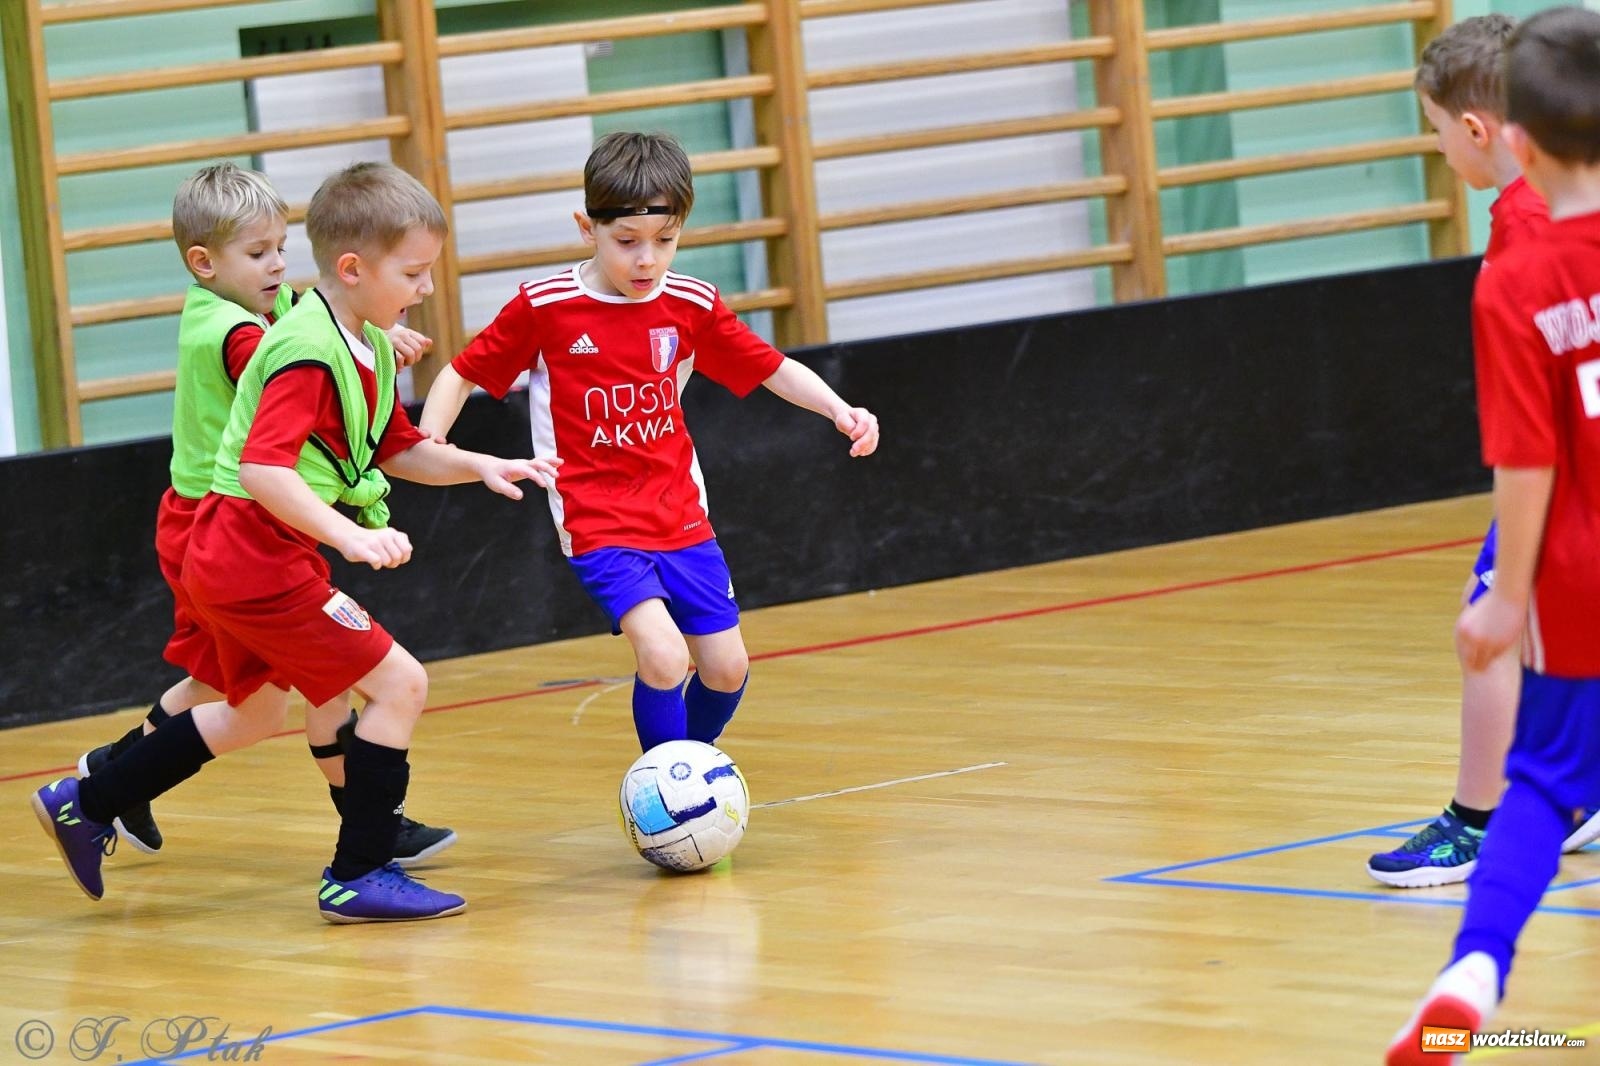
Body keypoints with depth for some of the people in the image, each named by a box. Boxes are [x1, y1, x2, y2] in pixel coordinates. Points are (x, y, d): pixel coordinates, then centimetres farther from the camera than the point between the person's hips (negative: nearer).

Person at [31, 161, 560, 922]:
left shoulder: (371, 350, 9)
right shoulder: (308, 354, -22)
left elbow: (397, 452, 21)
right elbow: (263, 469, -33)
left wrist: (480, 466, 7)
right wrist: (351, 536, -39)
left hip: (230, 565, 11)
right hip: (259, 563, -11)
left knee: (254, 715, 27)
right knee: (398, 684, -9)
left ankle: (85, 805, 36)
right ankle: (358, 876, -4)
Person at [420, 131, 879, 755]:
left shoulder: (691, 306, 0)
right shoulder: (545, 307, -10)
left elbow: (771, 369, 9)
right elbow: (462, 375, 0)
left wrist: (839, 410, -7)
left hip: (680, 517, 5)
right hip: (599, 526, -4)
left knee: (727, 668, 5)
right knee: (663, 657, -23)